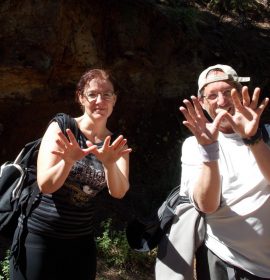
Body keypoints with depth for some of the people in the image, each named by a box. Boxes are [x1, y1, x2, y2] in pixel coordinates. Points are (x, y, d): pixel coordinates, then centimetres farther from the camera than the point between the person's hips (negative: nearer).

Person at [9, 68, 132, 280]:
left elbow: (119, 192, -14)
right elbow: (45, 185, -15)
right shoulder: (61, 127, -8)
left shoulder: (116, 144, 1)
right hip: (39, 236, -3)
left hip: (82, 242, 3)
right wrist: (69, 160, -34)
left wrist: (109, 163, -34)